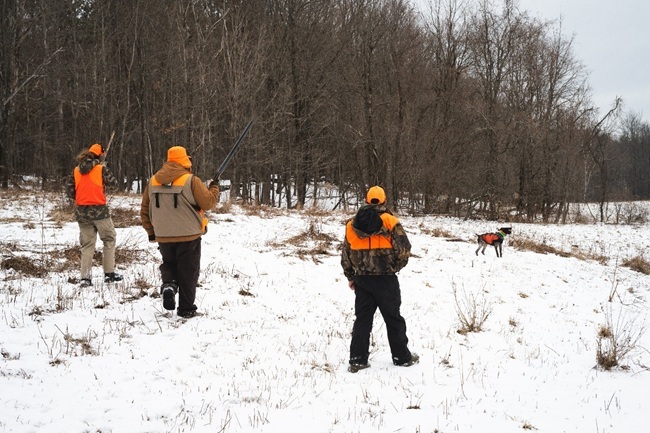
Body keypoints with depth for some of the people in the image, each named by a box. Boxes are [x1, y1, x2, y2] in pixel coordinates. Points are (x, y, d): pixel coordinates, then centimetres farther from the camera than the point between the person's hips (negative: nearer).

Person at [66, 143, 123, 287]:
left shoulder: (76, 170, 6)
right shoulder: (101, 168, -7)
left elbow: (70, 193, 6)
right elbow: (114, 185, -3)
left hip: (81, 212, 4)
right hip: (99, 210, -4)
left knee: (87, 244, 9)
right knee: (109, 240, 12)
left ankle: (85, 277, 0)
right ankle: (109, 273, 10)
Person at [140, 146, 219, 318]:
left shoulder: (153, 181, 3)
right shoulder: (191, 181, -13)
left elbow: (145, 210, 9)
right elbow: (208, 203, -11)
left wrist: (151, 232, 18)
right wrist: (214, 188, 8)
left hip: (163, 237, 4)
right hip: (189, 236, -4)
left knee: (168, 264, 24)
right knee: (188, 271, 8)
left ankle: (168, 285, -4)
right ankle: (186, 308, 11)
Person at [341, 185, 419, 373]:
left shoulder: (352, 225, 6)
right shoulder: (390, 222, -8)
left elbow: (346, 254, 10)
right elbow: (404, 249, -11)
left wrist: (350, 276, 19)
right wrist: (395, 266, 6)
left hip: (361, 279, 3)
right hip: (385, 278, -3)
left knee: (362, 318, 9)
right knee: (393, 318, 9)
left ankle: (357, 359, 6)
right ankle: (402, 357, 18)